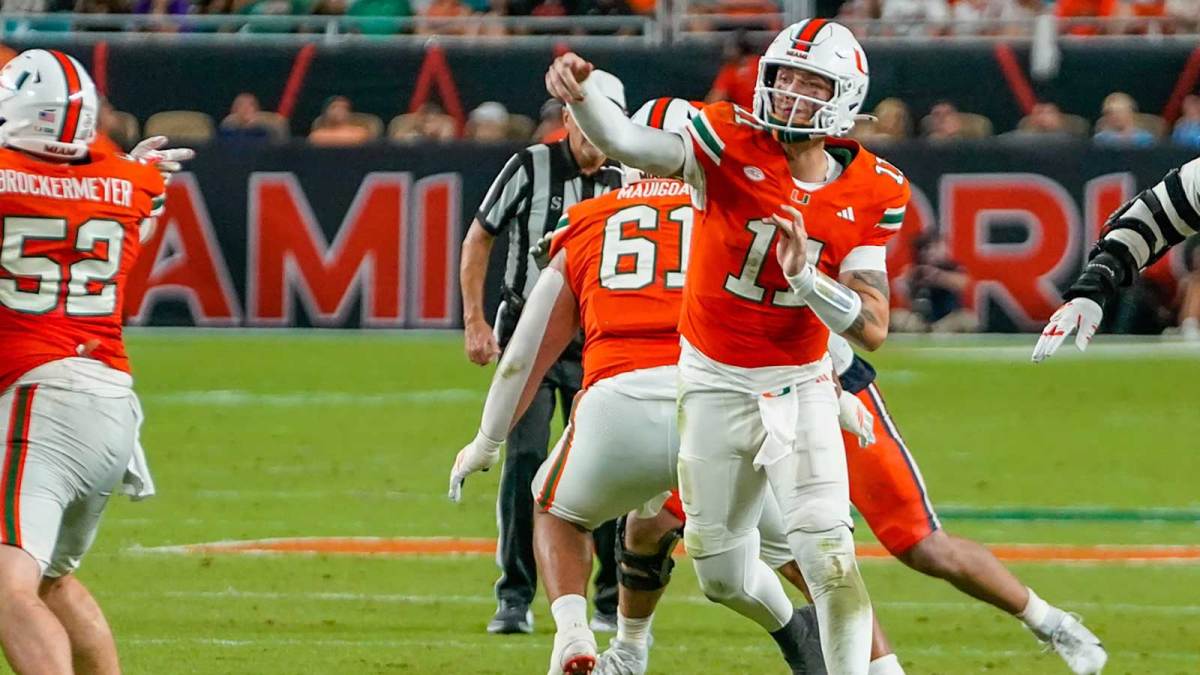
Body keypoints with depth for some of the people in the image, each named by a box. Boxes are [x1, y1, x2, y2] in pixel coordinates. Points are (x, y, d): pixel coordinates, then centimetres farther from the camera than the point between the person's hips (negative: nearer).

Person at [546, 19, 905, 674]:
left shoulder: (869, 195, -9)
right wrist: (579, 95, -52)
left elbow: (872, 328, -11)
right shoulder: (733, 145, -14)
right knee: (724, 575, 10)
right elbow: (629, 144, -31)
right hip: (712, 383, 0)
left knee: (826, 552, -17)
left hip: (798, 385, 0)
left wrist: (805, 276, -27)